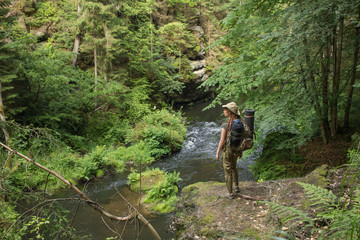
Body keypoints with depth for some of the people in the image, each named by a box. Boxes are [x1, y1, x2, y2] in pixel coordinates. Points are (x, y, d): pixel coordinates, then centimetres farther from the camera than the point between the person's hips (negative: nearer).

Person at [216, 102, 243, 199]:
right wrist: (241, 151, 14)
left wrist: (217, 153, -9)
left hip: (227, 150, -6)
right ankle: (236, 187, 41)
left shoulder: (225, 125, -26)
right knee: (233, 167, 30)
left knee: (228, 171, 10)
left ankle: (231, 193, 21)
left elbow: (222, 140, -21)